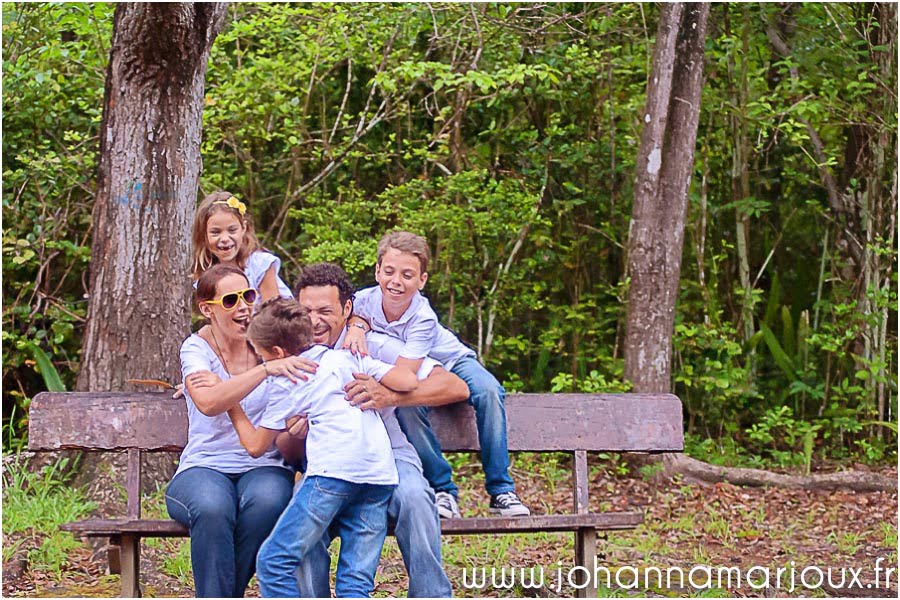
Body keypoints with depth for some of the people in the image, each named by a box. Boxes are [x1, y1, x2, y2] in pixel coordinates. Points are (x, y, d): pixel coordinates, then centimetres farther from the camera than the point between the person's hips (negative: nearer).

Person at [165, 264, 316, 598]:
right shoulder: (197, 348, -2)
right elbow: (208, 403, -23)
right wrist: (266, 369, -34)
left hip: (264, 467, 2)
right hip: (205, 467, -2)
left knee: (266, 501, -35)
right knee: (212, 507, -37)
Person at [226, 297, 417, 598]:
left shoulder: (284, 383, 14)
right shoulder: (349, 358, 23)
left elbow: (256, 446, 20)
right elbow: (409, 382, 14)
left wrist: (232, 405, 33)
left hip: (335, 470, -5)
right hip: (380, 475, 5)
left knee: (274, 562, 0)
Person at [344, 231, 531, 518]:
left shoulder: (423, 318, -35)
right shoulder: (365, 300, -26)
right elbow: (357, 312, -1)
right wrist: (357, 327, -25)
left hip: (450, 362, -2)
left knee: (489, 392, -32)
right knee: (407, 407, -34)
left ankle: (501, 491, -24)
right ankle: (443, 490, -21)